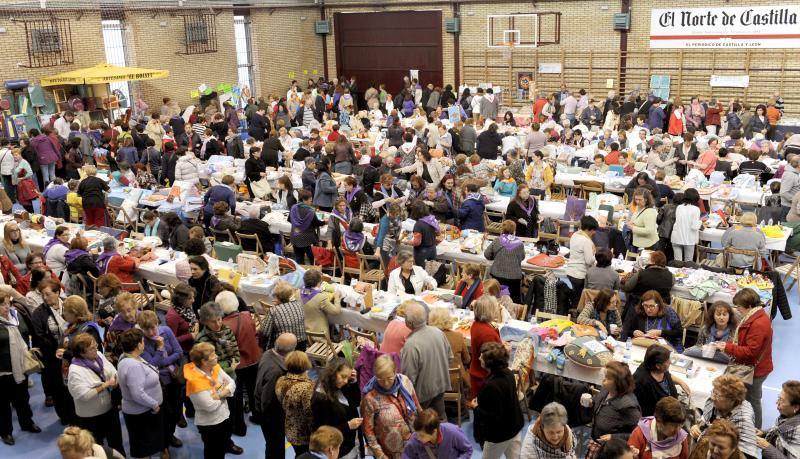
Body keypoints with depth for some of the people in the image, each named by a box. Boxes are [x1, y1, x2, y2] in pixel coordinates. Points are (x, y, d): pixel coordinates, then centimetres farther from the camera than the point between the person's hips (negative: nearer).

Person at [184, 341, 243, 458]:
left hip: (224, 415, 8)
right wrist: (224, 392, -15)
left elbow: (232, 383, -6)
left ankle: (228, 445, 66)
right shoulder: (195, 381, -32)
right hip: (209, 423, -7)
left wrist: (219, 395, -25)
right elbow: (210, 406, -32)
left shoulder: (215, 367, -9)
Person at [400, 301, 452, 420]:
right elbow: (449, 356, 4)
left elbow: (409, 376, -26)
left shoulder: (411, 345, -32)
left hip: (422, 392, -6)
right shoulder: (438, 332, -10)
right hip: (441, 385, 6)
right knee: (440, 418, 23)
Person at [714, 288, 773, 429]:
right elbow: (745, 341, 16)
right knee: (752, 399, 22)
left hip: (754, 370, -10)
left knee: (752, 401, 7)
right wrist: (728, 344, 1)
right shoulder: (753, 317, 4)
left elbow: (750, 352, -28)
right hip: (751, 367, 10)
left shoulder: (759, 324, -29)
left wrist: (728, 348, -21)